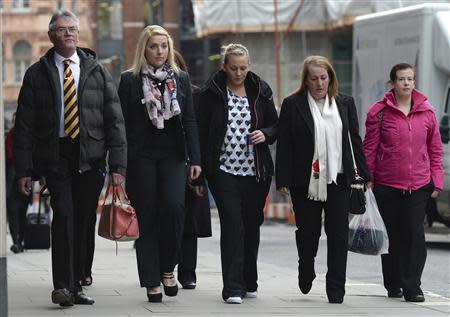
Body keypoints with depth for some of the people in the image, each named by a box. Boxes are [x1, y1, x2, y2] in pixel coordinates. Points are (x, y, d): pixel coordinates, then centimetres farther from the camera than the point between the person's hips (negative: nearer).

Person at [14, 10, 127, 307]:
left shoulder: (97, 71, 8)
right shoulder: (37, 74, 4)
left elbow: (115, 120, 5)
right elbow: (24, 124, 3)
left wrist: (118, 165, -4)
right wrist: (24, 169, -5)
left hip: (90, 159, 2)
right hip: (55, 156, -2)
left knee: (82, 222, 5)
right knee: (64, 215, -16)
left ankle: (76, 285, 15)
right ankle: (62, 286, -15)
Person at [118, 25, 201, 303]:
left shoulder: (181, 79, 11)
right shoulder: (130, 80, 3)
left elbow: (190, 121, 10)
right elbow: (122, 123, 1)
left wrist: (195, 158, 3)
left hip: (172, 155, 2)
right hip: (141, 157, -1)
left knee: (174, 207, -17)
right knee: (147, 217, -1)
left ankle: (167, 267, 2)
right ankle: (152, 281, 4)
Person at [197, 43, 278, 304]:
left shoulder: (260, 91, 7)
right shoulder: (212, 93, -2)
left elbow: (275, 124, 16)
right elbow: (202, 131, -1)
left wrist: (265, 134, -7)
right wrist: (201, 167, -7)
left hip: (256, 172, 3)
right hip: (224, 171, -3)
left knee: (251, 226, 11)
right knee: (232, 226, -11)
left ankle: (249, 282, 25)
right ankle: (233, 288, -13)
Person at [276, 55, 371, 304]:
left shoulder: (345, 104, 9)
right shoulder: (292, 105, 0)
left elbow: (355, 141, 12)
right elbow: (284, 145, -3)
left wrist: (364, 174, 8)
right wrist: (283, 180, -9)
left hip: (338, 181, 2)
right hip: (306, 181, -2)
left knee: (338, 234, -2)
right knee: (307, 232, 7)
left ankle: (336, 290, 2)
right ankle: (306, 271, 36)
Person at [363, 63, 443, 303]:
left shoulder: (426, 111, 6)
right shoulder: (379, 112, -1)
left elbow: (435, 148, 11)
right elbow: (369, 148, 2)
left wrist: (436, 180, 6)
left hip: (419, 184, 1)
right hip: (387, 185, -1)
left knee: (415, 233, -7)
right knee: (392, 235, 6)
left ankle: (412, 287, -5)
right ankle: (393, 285, 20)